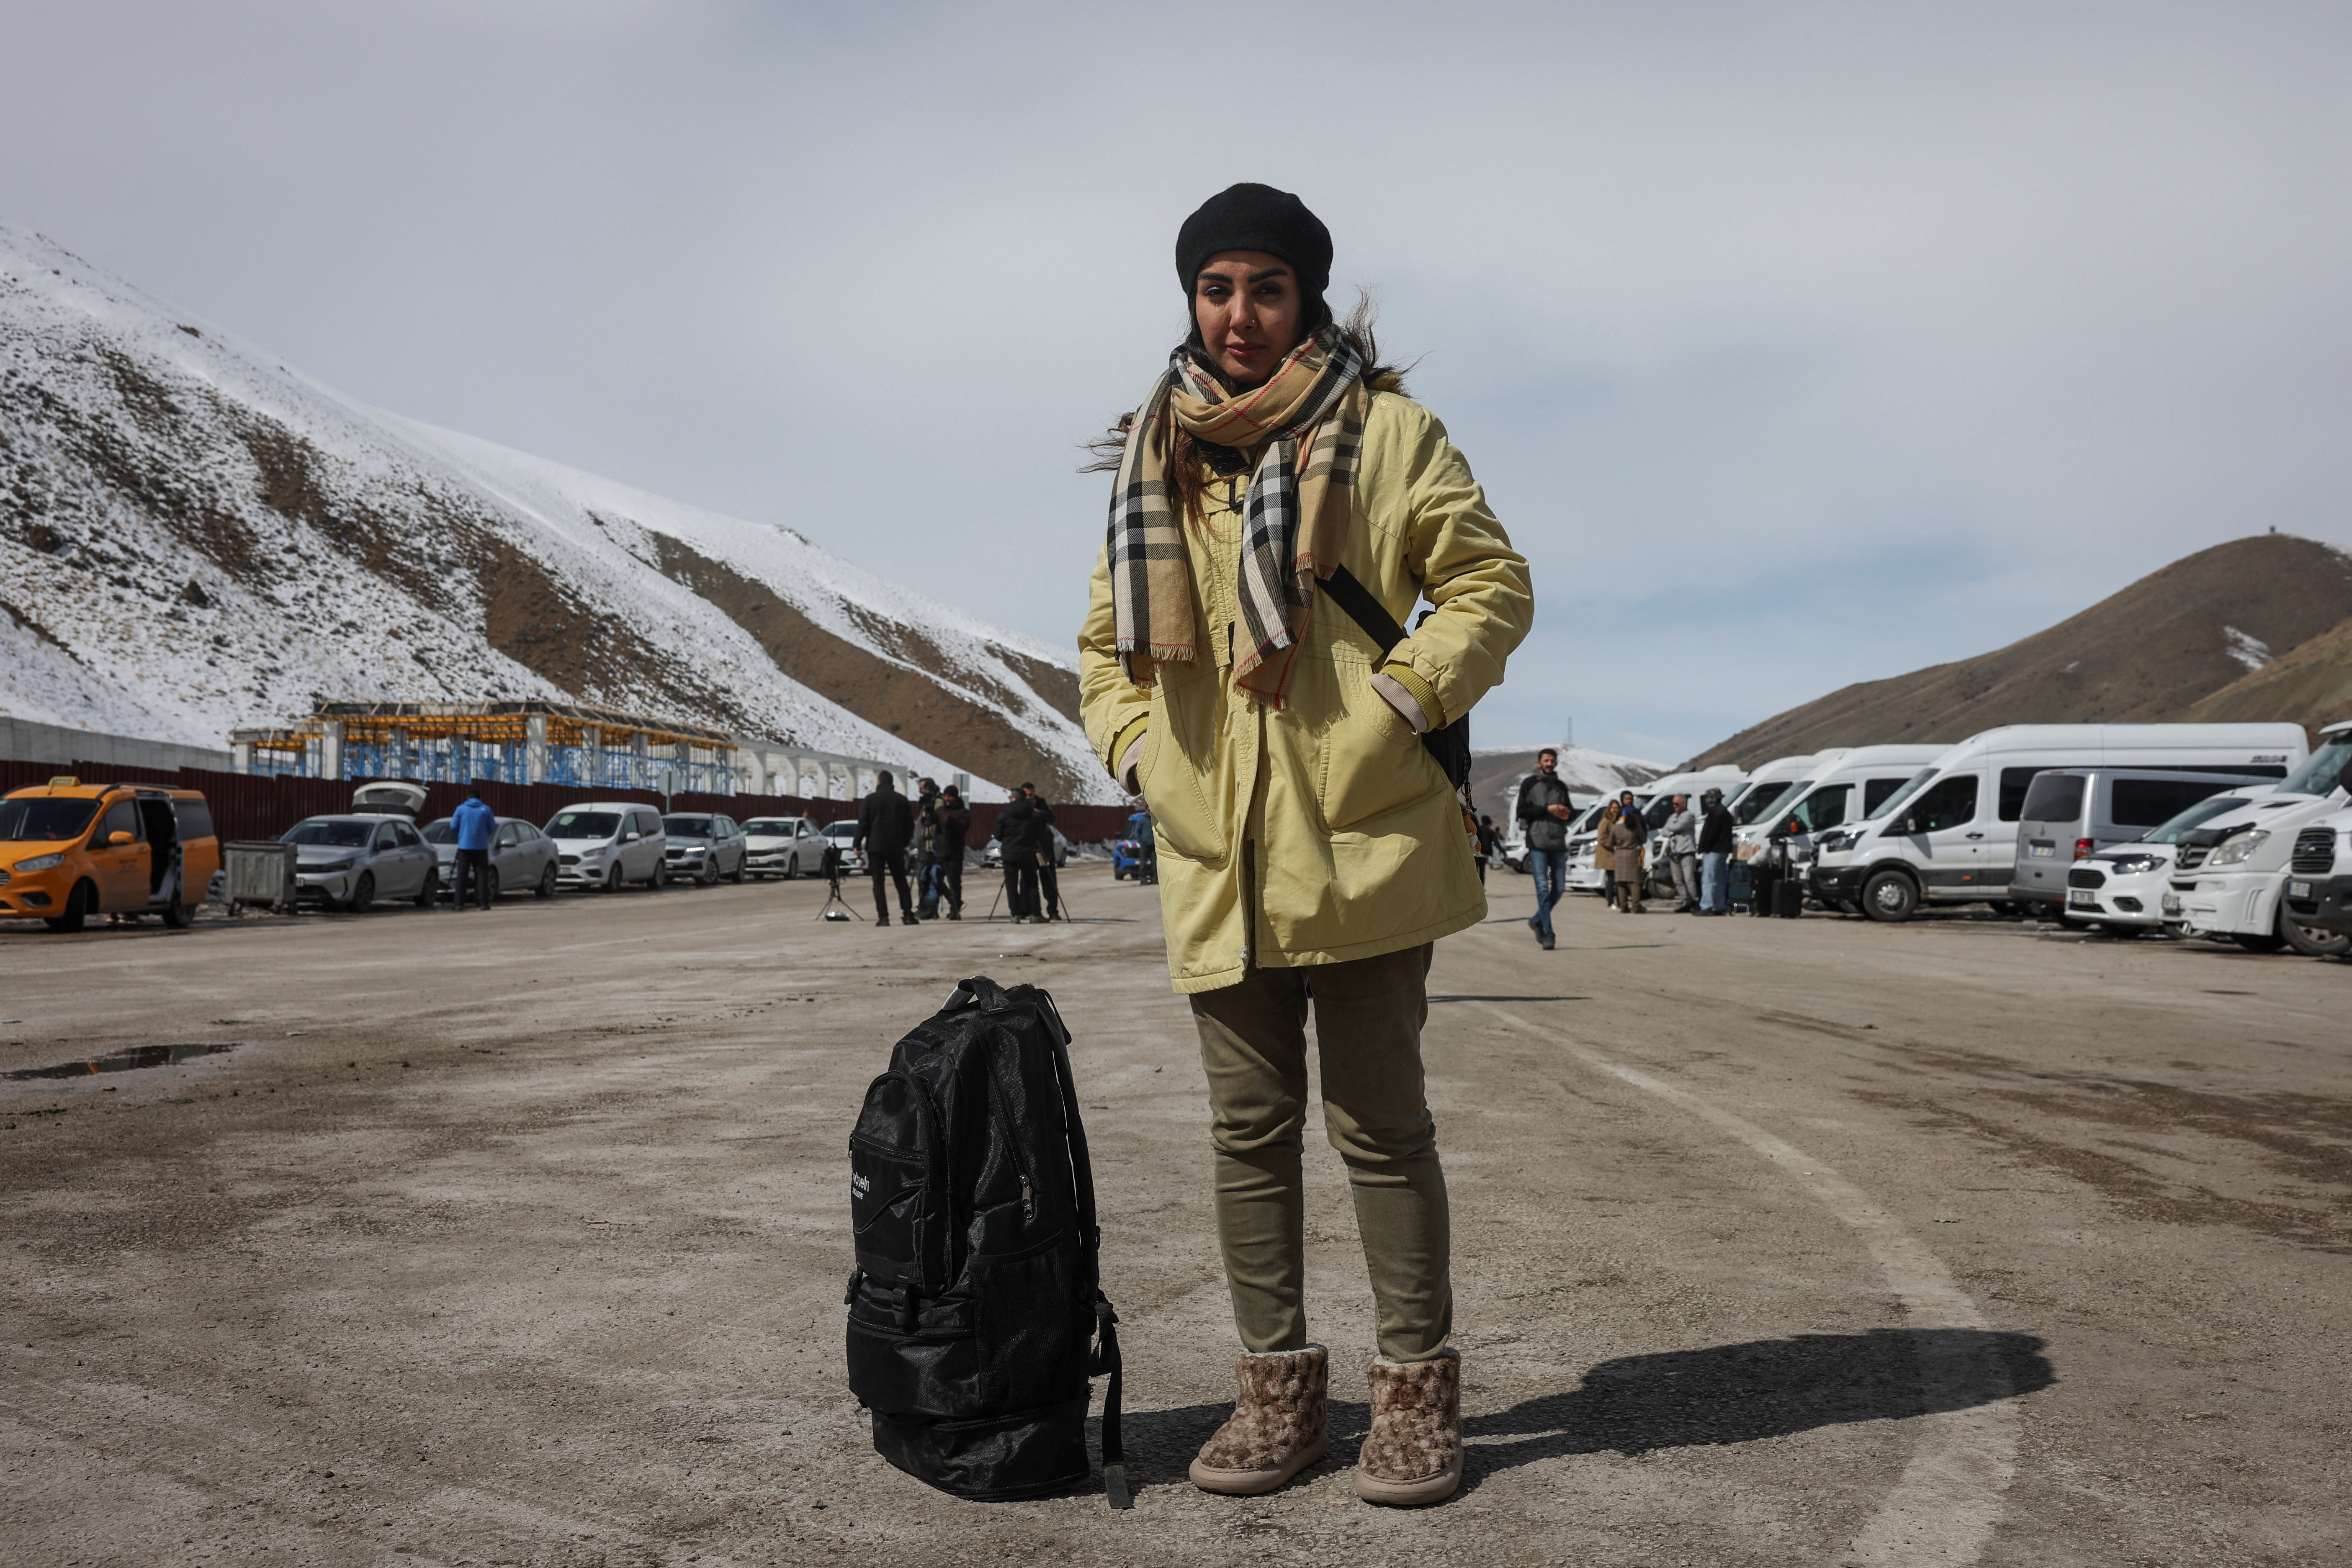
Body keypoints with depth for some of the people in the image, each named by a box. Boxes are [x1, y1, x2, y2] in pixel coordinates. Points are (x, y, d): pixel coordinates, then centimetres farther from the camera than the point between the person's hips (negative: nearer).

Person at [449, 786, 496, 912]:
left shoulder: (461, 809, -1)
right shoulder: (486, 810, 0)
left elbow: (454, 826, 2)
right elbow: (493, 828, 3)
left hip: (464, 846, 0)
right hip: (481, 847, 0)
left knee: (462, 875, 4)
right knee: (482, 874, 3)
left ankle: (459, 902, -1)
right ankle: (484, 902, -3)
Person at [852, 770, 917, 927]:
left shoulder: (870, 800, -3)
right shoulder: (902, 800, 5)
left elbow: (863, 825, -5)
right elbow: (910, 825, 9)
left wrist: (857, 844, 3)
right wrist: (905, 843, 22)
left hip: (876, 847, -2)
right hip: (897, 848, 3)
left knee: (878, 883, 0)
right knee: (901, 882, 10)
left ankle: (883, 916, -7)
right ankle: (908, 914, 7)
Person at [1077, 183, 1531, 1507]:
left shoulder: (1383, 428, 3)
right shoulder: (1155, 456, 15)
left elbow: (1493, 586, 1)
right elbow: (1109, 637, 22)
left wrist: (1396, 705, -11)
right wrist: (1136, 746, 6)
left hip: (1360, 840, -4)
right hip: (1215, 854, 4)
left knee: (1381, 1124, 4)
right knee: (1250, 1133, 11)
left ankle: (1418, 1386, 20)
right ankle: (1280, 1386, 25)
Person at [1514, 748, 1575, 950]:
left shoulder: (1561, 786, 17)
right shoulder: (1529, 784, 3)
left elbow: (1570, 809, 26)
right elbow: (1521, 812, -6)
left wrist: (1568, 813, 2)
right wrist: (1547, 810, -14)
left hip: (1559, 843, 5)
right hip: (1537, 843, -5)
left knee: (1559, 888, 5)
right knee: (1543, 888, -8)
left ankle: (1537, 920, 25)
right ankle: (1547, 933, -6)